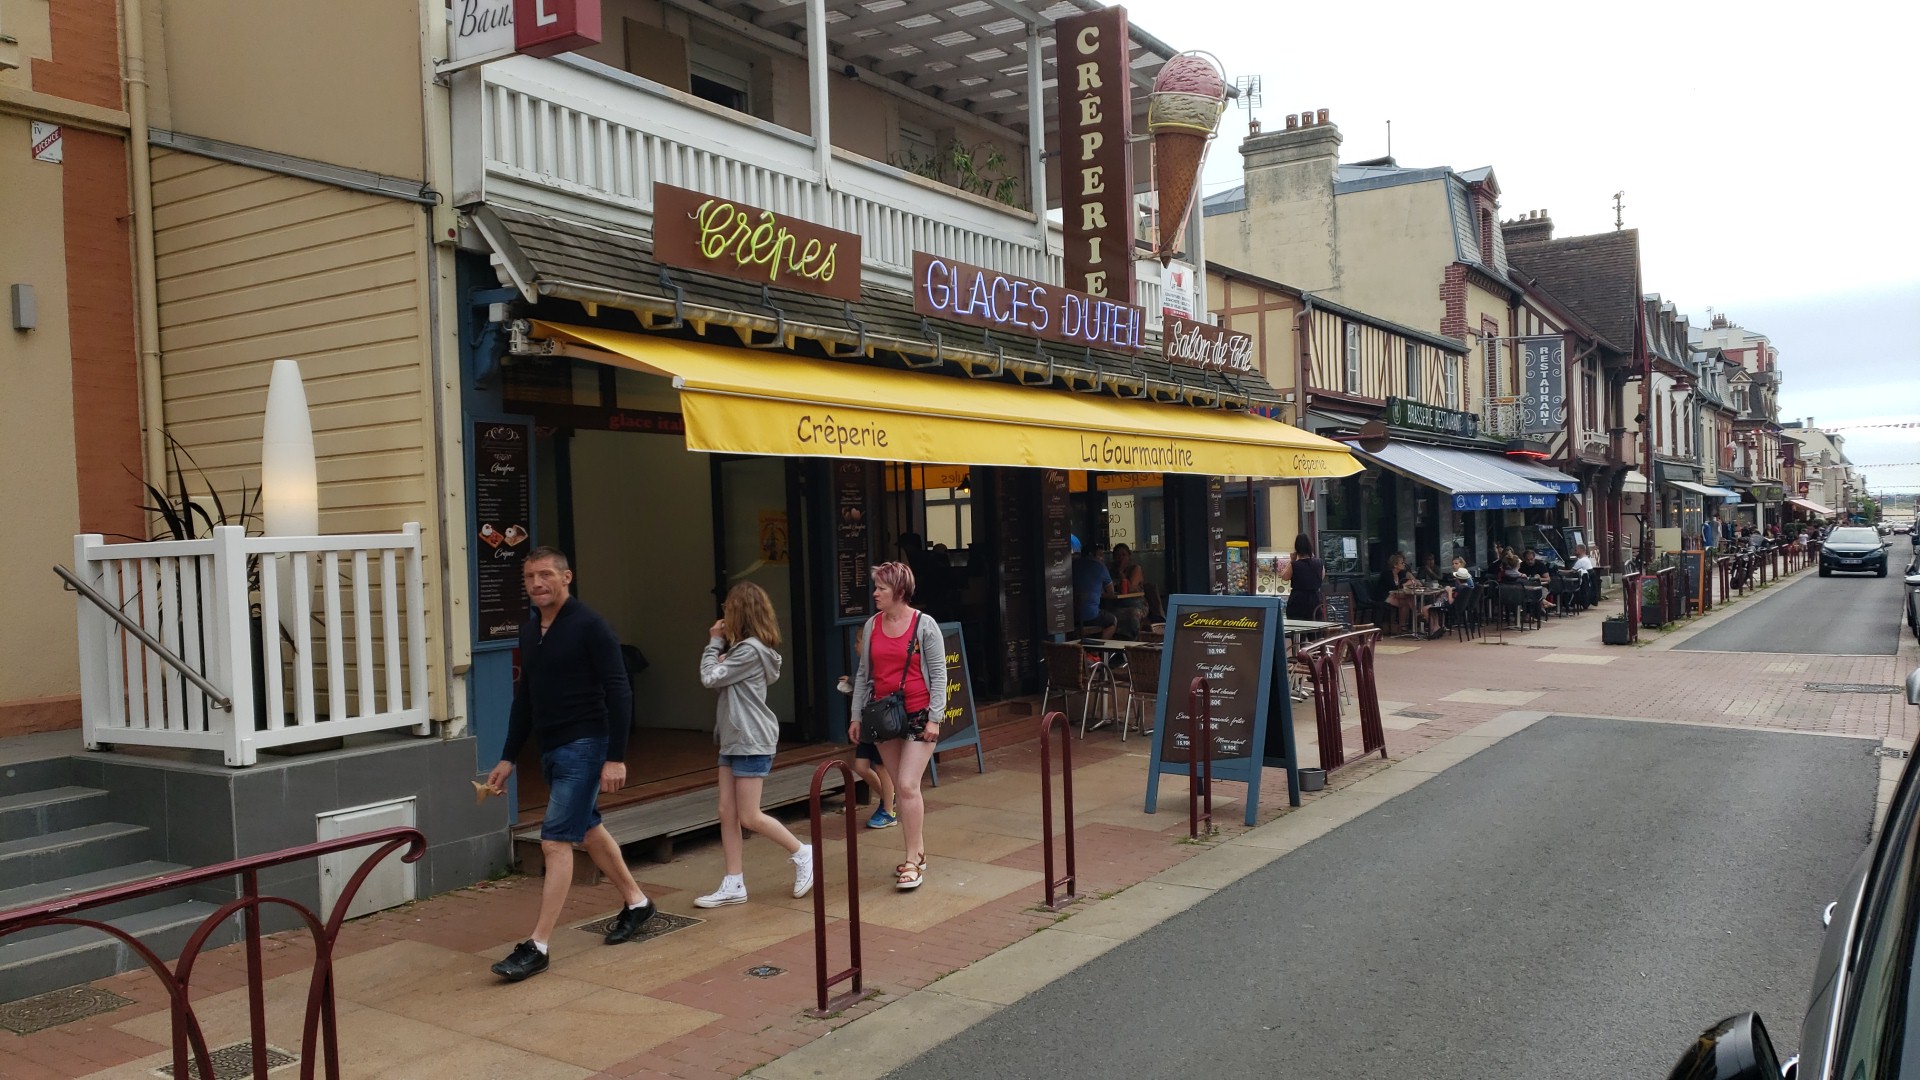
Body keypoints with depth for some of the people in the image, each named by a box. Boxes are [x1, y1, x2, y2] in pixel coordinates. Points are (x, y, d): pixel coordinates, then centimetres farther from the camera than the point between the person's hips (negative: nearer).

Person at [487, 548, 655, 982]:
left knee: (556, 841, -9)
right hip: (550, 750, 8)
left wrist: (616, 758, -20)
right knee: (588, 831, 19)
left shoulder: (589, 626, -13)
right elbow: (524, 697, 17)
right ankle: (636, 903, 36)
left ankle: (537, 946, -3)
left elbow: (618, 693, -16)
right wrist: (508, 758, 16)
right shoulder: (529, 630, 9)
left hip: (583, 748, -8)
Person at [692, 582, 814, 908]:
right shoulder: (743, 647, 15)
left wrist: (714, 642, -5)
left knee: (750, 817, -4)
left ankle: (802, 854, 14)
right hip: (733, 741, 10)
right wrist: (721, 645, 3)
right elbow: (720, 678, 14)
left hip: (752, 742, -10)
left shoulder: (750, 649, -17)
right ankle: (734, 885, 11)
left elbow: (710, 679, -16)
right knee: (727, 813, 7)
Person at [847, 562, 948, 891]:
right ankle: (918, 853, 19)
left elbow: (938, 674, -6)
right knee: (901, 789, 9)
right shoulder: (872, 626, 7)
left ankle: (913, 861, -3)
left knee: (907, 786, -11)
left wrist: (934, 717, -12)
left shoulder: (924, 626, -7)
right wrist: (856, 716, 9)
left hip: (918, 715, -5)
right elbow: (864, 674, 12)